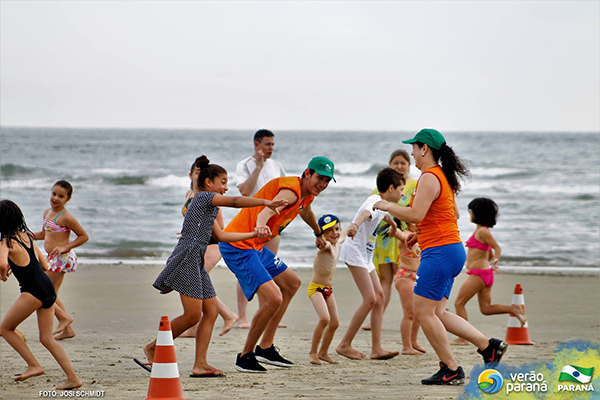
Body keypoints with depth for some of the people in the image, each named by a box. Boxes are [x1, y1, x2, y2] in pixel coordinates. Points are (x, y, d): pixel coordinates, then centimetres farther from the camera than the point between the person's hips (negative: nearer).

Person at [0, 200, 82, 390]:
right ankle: (73, 377, 6)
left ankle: (34, 365, 7)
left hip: (33, 291, -8)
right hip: (48, 288, 8)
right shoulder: (28, 236, 16)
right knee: (47, 338, 13)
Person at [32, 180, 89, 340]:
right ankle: (67, 329, 17)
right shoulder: (47, 213, 11)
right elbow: (43, 234, 26)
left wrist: (65, 247, -17)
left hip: (62, 258, -9)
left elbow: (84, 236, -10)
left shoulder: (66, 217, -15)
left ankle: (64, 317, 1)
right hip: (53, 259, 9)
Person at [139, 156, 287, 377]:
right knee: (193, 314, -13)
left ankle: (200, 364, 0)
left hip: (196, 262, 10)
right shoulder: (203, 197, -2)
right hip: (187, 258, -10)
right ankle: (153, 347, 1)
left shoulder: (208, 208, 26)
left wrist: (253, 234, 23)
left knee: (211, 310, 3)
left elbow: (221, 235, 25)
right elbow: (235, 201, -14)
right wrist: (266, 202, -19)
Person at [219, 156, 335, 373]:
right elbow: (267, 210, -41)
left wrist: (319, 234, 55)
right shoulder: (292, 190, -21)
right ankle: (246, 356, -5)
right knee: (274, 298, -23)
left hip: (255, 246, 11)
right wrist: (260, 225, -64)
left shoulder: (307, 195, 11)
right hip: (238, 247, -11)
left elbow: (306, 212, 37)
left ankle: (265, 347, 26)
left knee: (292, 284, 24)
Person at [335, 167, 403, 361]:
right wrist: (355, 225, -61)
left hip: (365, 255, 10)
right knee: (370, 299, -15)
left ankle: (376, 348, 1)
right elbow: (365, 213, -42)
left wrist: (393, 226, 58)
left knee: (379, 296, 3)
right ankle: (344, 345, -8)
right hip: (355, 252, -10)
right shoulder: (374, 201, -17)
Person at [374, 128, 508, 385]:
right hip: (451, 248, 10)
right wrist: (421, 234, 24)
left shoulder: (429, 177, -14)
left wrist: (388, 206, -8)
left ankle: (451, 371, -2)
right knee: (436, 313, 12)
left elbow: (415, 214, -24)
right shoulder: (443, 176, 17)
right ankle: (489, 346, 10)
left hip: (440, 251, -10)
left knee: (423, 311, -6)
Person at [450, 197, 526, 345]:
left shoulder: (482, 231, -13)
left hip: (478, 274, -10)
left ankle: (463, 337, -3)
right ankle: (513, 309, -2)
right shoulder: (482, 230, 16)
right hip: (485, 274, 10)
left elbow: (497, 248, -19)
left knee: (459, 303, -3)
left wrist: (495, 261, -35)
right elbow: (490, 254, 22)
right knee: (486, 309, 10)